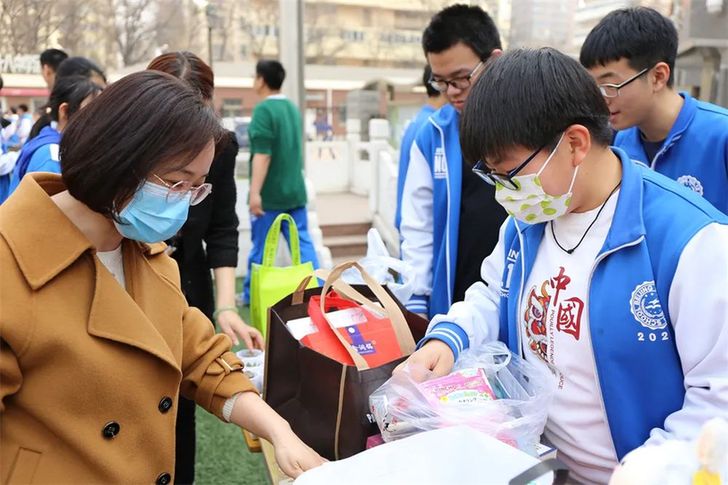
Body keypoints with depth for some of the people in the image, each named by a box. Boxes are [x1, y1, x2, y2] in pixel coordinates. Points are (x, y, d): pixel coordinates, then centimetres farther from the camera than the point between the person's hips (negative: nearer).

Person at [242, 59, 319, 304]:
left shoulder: (263, 109, -13)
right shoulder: (293, 108, 12)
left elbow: (263, 154, -21)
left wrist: (254, 192, -22)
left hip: (270, 194, -7)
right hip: (295, 190, 7)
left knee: (261, 248, 6)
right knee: (303, 243, 6)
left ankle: (251, 295, 18)